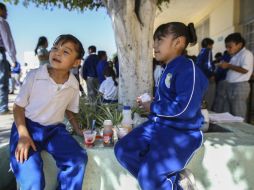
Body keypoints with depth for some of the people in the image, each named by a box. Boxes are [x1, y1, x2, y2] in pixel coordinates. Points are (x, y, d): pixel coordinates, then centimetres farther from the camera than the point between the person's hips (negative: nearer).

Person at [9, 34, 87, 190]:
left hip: (54, 129, 3)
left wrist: (78, 129, 3)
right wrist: (23, 135, -18)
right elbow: (18, 106, -5)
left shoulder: (73, 85, -2)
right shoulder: (34, 75, -10)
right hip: (28, 126, -2)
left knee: (79, 160, -16)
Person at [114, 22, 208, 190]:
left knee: (148, 174, -24)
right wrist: (148, 103, 4)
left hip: (181, 132, -9)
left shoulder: (188, 68, -15)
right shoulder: (168, 69, 15)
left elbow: (185, 109, -26)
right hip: (158, 125, 10)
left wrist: (153, 107, -13)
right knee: (123, 150, -4)